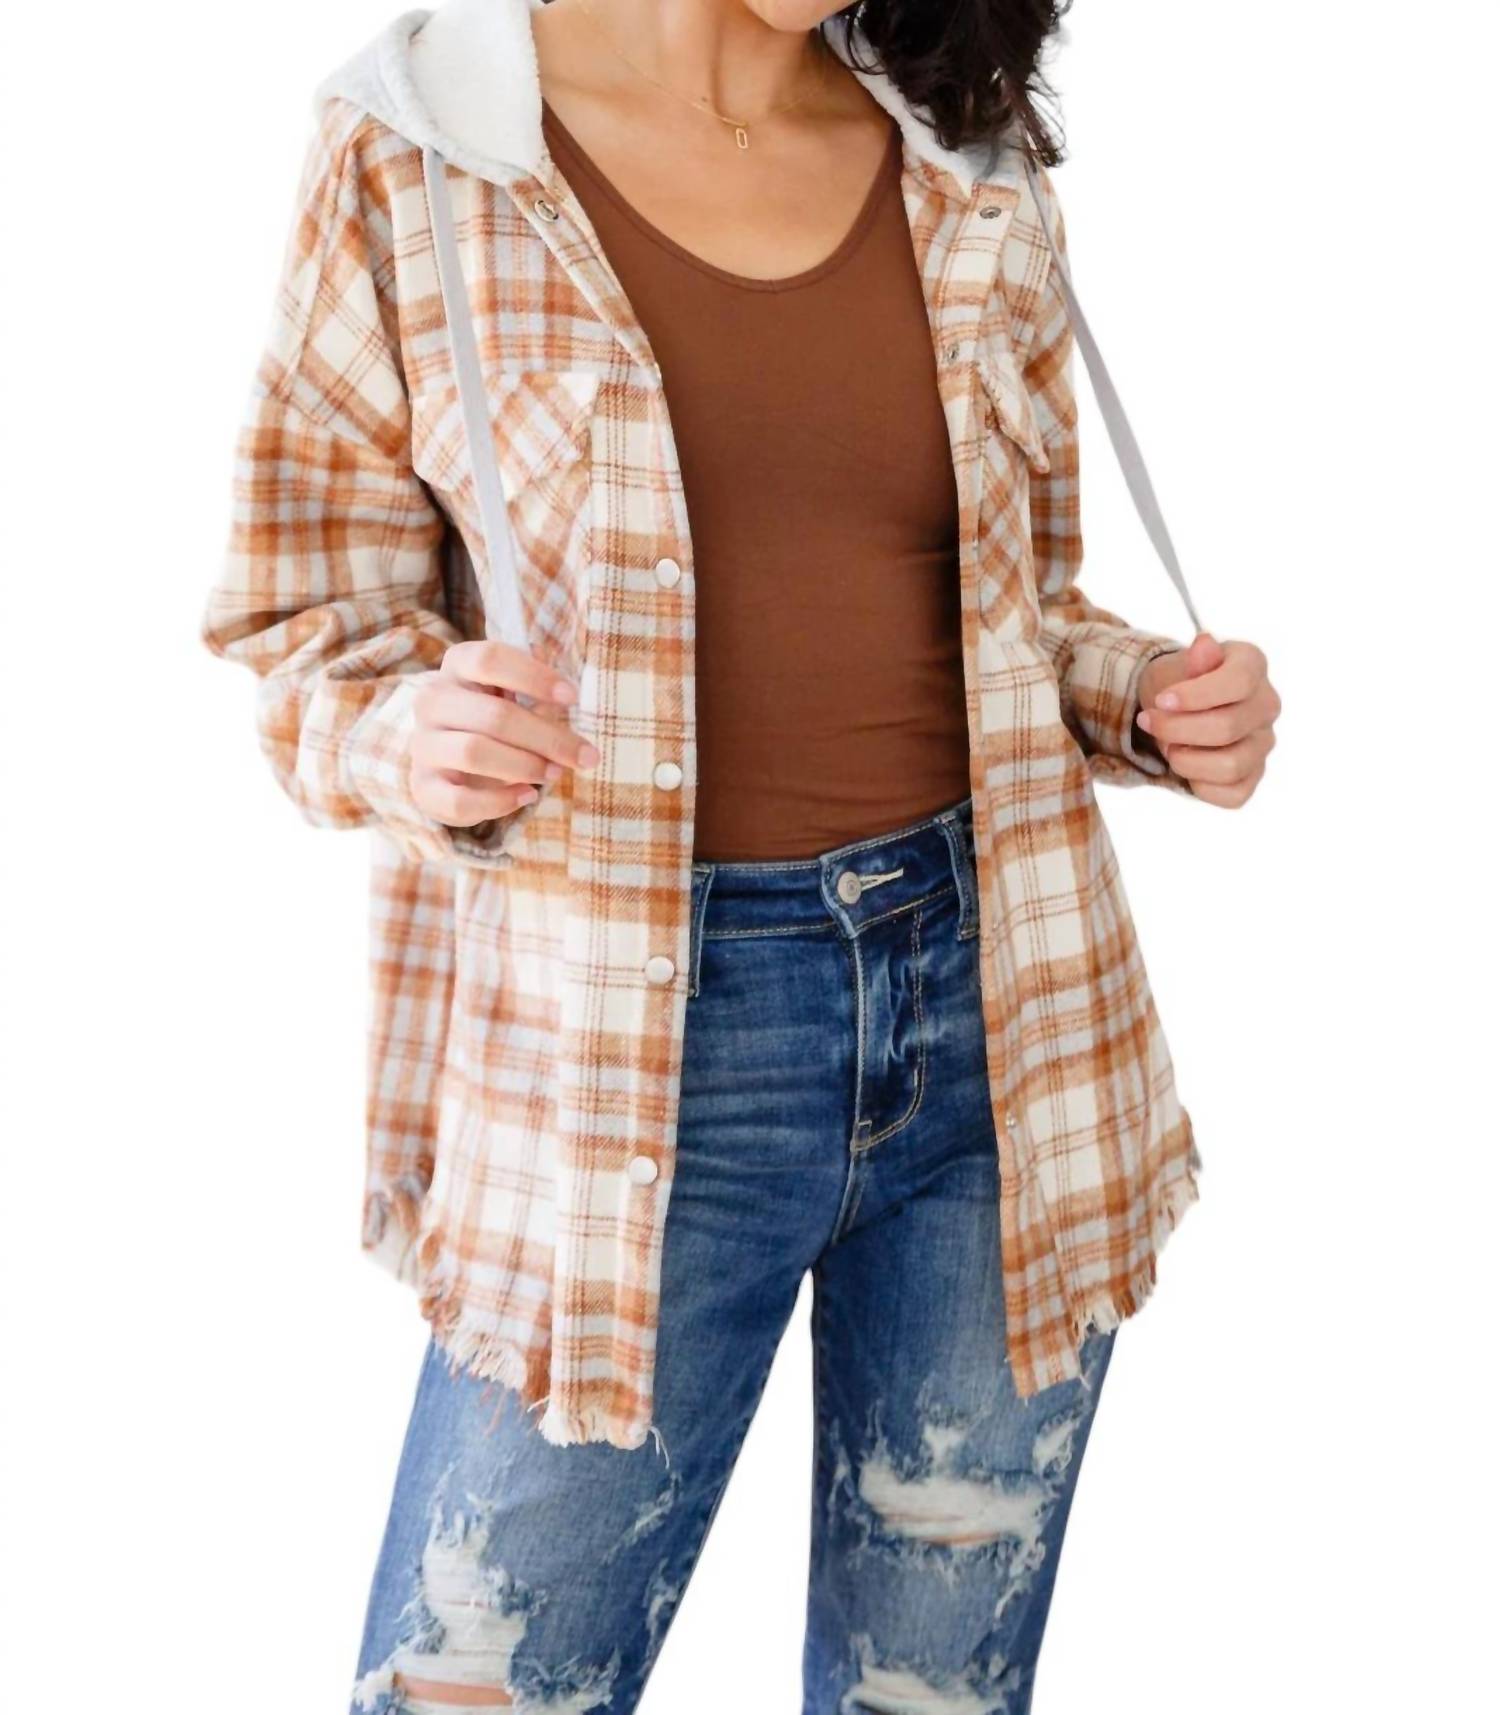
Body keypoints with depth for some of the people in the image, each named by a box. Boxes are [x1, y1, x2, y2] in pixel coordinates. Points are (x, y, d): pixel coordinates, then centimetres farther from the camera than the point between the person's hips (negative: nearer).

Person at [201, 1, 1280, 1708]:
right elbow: (306, 621, 0)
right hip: (635, 1044, -3)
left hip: (990, 1001, 4)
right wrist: (414, 745, -21)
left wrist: (1153, 700, -2)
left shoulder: (973, 181, 9)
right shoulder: (416, 156, -2)